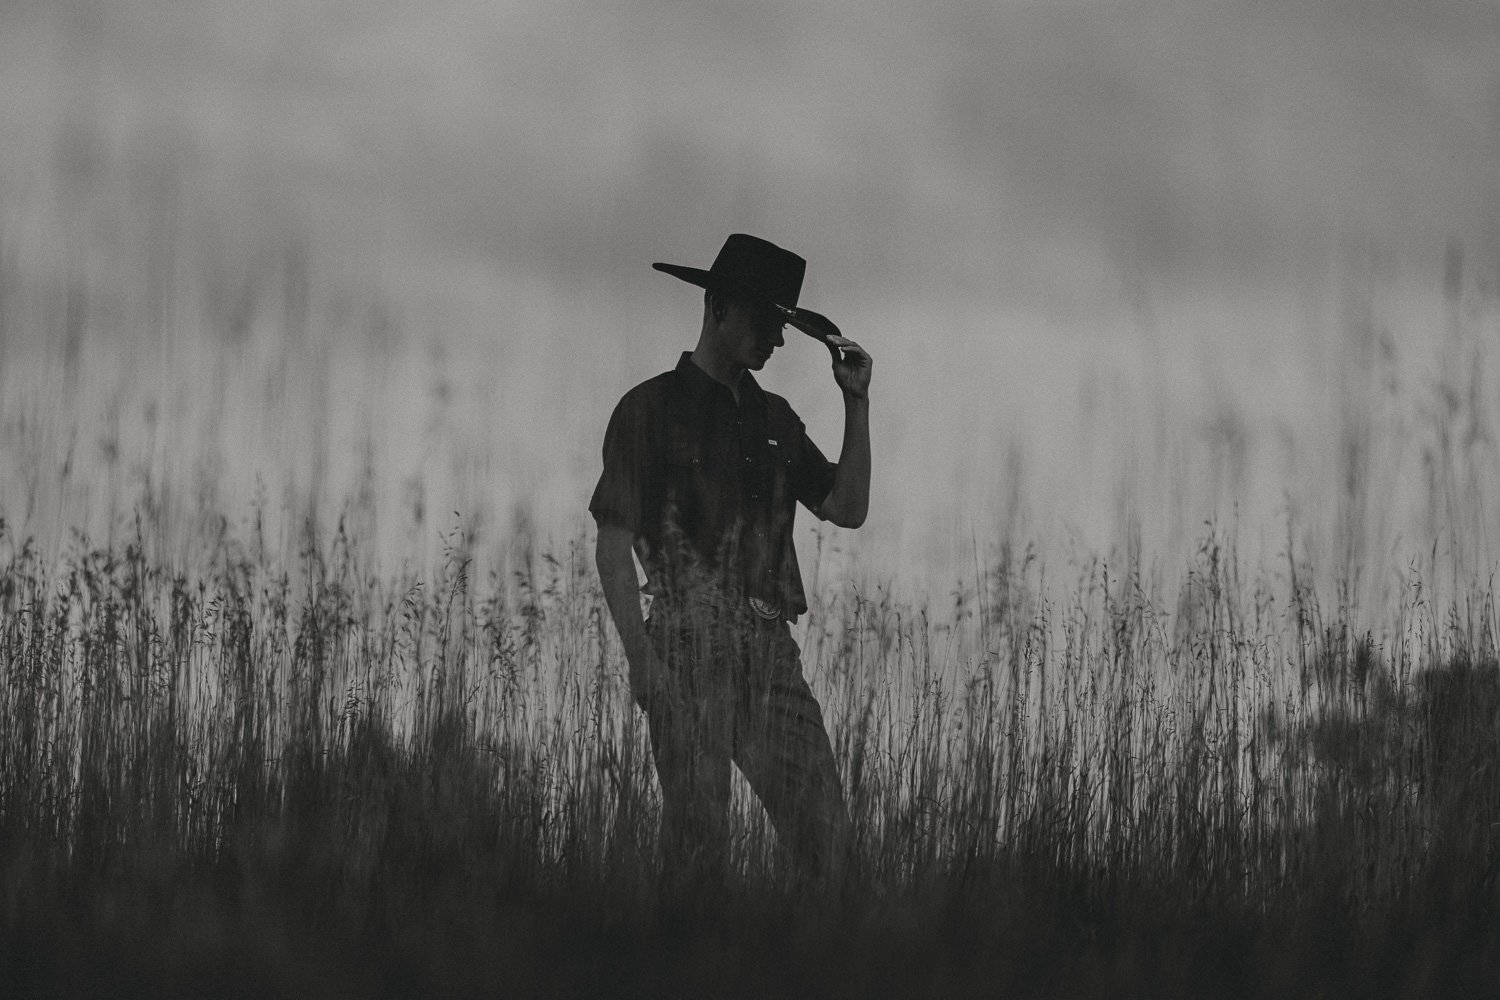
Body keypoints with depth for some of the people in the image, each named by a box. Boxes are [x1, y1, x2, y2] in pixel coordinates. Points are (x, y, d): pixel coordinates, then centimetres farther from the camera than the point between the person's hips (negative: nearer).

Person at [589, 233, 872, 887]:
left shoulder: (774, 419, 20)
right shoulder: (650, 409, 2)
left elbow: (848, 509, 15)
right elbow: (614, 543, -2)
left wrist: (856, 403, 8)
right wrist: (638, 653, -12)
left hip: (769, 647, 5)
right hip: (687, 643, -5)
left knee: (823, 829, -5)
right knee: (698, 832, -5)